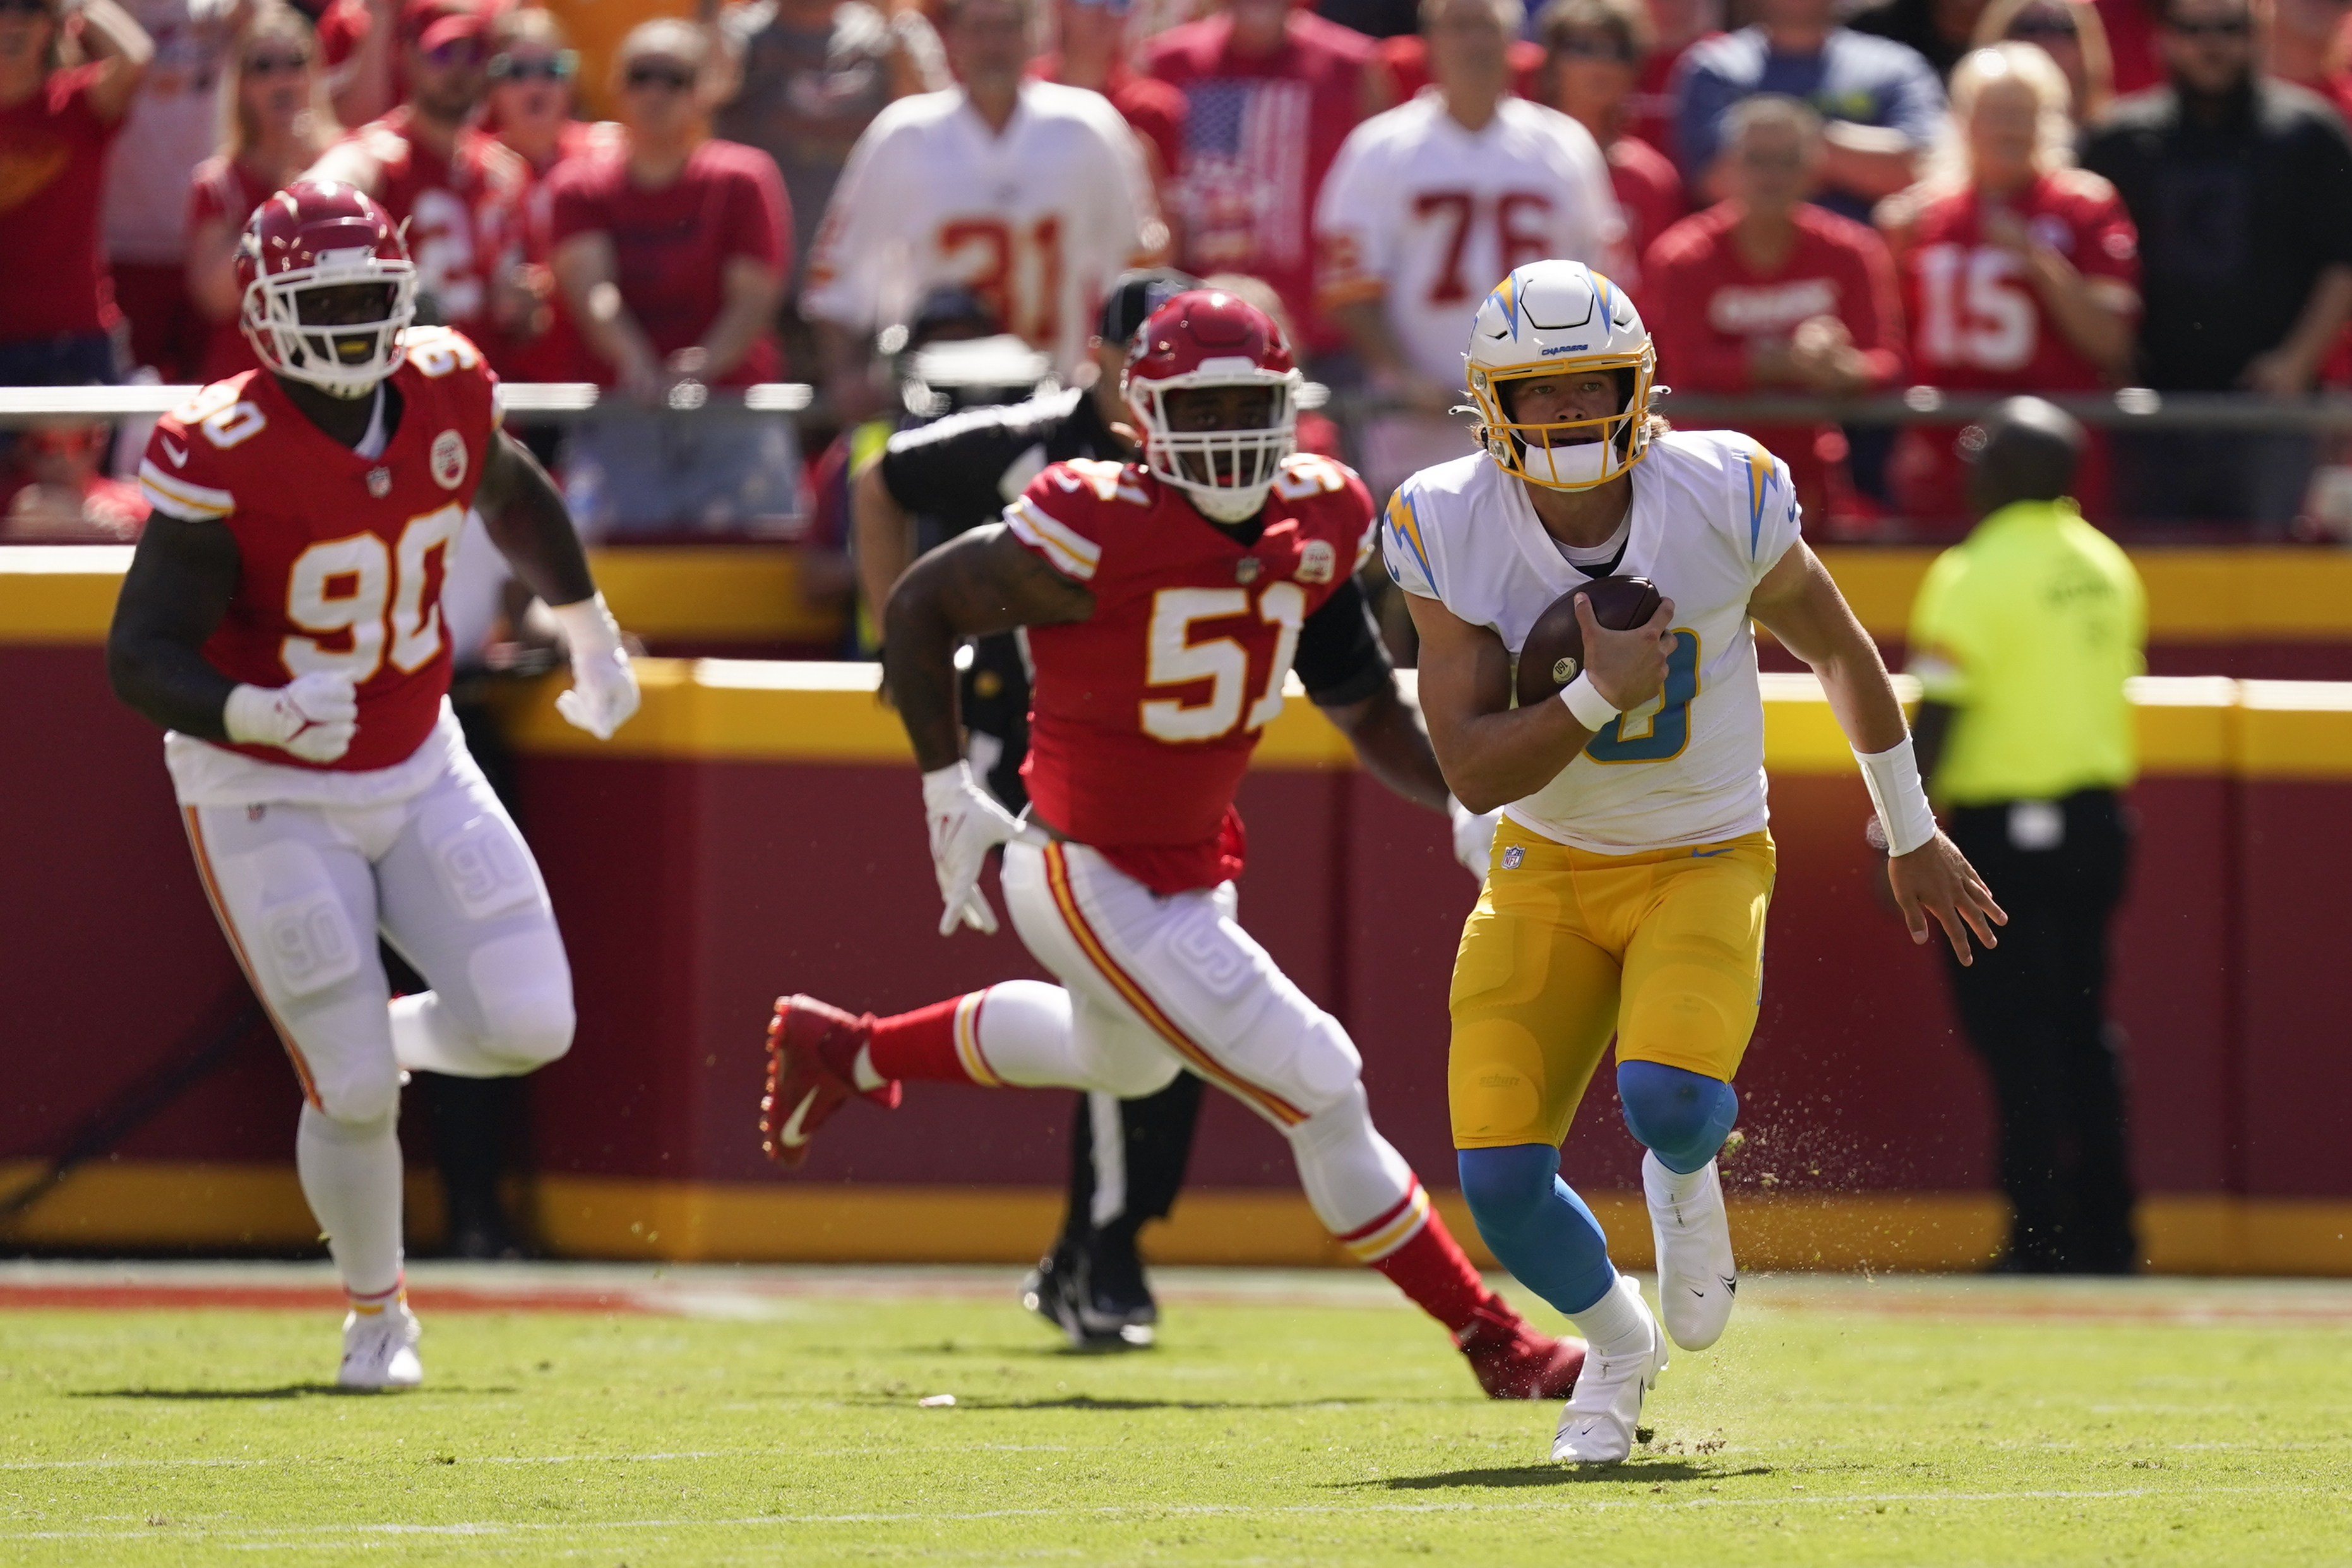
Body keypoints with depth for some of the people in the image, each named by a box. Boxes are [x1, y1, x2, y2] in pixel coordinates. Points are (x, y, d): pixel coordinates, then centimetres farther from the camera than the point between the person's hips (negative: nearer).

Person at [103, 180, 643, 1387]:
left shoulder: (444, 394, -7)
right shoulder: (224, 460, -24)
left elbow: (513, 496, 17)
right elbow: (139, 657, -24)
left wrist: (591, 635, 28)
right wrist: (256, 716, -42)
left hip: (418, 770, 5)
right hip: (268, 801, -5)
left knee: (528, 1026, -8)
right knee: (356, 1093, -5)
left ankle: (373, 1039, 26)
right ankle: (375, 1317, 22)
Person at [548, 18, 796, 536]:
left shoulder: (743, 179, 3)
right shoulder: (581, 187, 8)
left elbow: (753, 299, -4)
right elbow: (589, 286, -7)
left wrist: (702, 366, -24)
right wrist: (635, 363, -28)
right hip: (620, 423, 1)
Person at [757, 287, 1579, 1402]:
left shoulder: (1314, 526, -5)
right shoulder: (1099, 531, -25)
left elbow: (1366, 711, 5)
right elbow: (920, 605, -13)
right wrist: (949, 795, -15)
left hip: (1190, 870, 9)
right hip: (1093, 882, -9)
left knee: (1124, 1059, 36)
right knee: (1314, 1089, -10)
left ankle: (841, 1052, 53)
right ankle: (1494, 1344, 3)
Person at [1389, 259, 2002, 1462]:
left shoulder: (1724, 496, -16)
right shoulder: (1449, 529, -14)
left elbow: (1839, 650, 3)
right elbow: (1474, 773, -15)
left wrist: (1912, 838, 13)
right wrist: (1599, 695, -32)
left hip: (1703, 864, -2)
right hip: (1546, 868, 2)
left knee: (1669, 1099, -30)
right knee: (1499, 1176, -13)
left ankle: (1684, 1176, 11)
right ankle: (1614, 1340, 21)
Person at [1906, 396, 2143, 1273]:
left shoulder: (1978, 575, -13)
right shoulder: (2107, 567, 9)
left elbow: (1938, 716, -16)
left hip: (2004, 825, -7)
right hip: (2100, 818, 7)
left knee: (2015, 1034, -4)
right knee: (2081, 1027, 14)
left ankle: (2041, 1236, -7)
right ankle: (2107, 1229, 14)